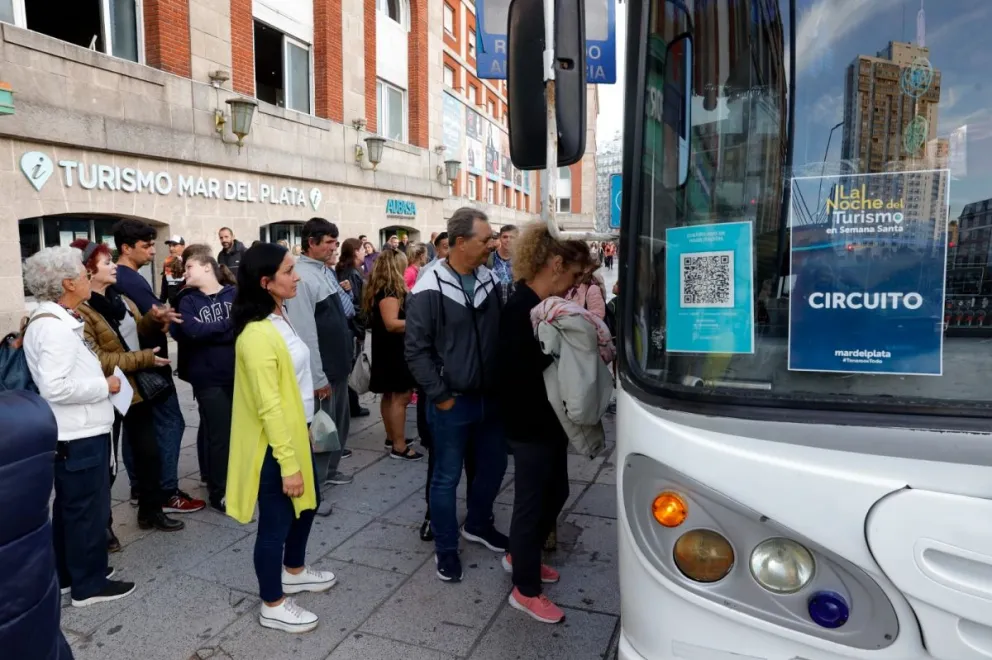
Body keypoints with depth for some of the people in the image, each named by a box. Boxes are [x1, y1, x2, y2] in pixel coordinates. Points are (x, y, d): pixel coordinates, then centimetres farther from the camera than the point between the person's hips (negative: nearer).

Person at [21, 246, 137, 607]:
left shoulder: (55, 321, 10)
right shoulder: (54, 326, -21)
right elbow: (54, 386, -28)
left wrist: (95, 371, 6)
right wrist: (105, 384, -18)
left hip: (73, 433, 10)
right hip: (79, 436, -10)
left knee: (70, 506, 20)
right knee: (88, 508, 2)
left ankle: (66, 575, 34)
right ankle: (89, 583, 16)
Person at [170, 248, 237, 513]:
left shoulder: (235, 294, 4)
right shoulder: (187, 300, 3)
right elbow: (192, 332, -15)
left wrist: (209, 330, -13)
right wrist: (229, 325, -9)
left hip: (240, 374, 2)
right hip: (209, 379, -1)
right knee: (219, 435, 3)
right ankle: (218, 492, 20)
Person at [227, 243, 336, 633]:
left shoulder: (279, 319, 6)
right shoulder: (258, 335, -25)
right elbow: (269, 407, -25)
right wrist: (288, 464, -23)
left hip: (295, 433, 10)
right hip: (273, 443, -10)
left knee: (307, 503, 24)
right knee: (276, 521, 6)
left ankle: (294, 572, 47)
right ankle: (272, 606, 26)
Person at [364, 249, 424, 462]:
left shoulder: (382, 290, 12)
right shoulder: (389, 292, -20)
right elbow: (391, 324, -27)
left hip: (390, 349, 11)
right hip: (394, 351, -11)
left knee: (390, 395, 17)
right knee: (401, 396, -7)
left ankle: (392, 437, 28)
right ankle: (399, 446, -4)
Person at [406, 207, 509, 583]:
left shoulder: (490, 281, 3)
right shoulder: (430, 290, -15)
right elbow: (416, 350, -14)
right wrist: (440, 396, -14)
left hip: (490, 398, 6)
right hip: (452, 403, -6)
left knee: (494, 466, 19)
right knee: (447, 478, 8)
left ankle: (478, 525, 43)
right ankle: (446, 549, 26)